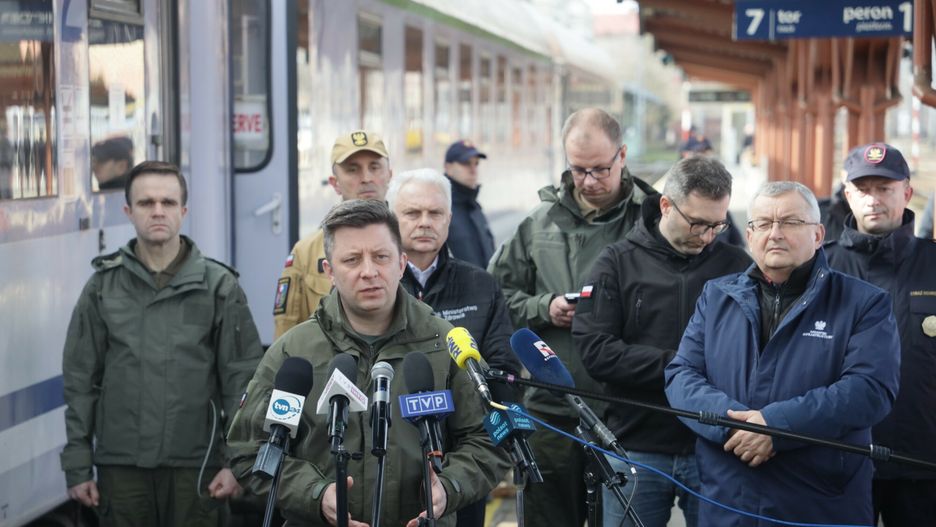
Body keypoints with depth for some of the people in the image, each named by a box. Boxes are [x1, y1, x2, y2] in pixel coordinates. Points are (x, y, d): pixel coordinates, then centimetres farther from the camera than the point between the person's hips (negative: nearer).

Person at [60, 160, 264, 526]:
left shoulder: (219, 285, 2)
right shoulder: (103, 287, 6)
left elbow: (241, 378, 0)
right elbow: (81, 380, 7)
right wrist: (77, 466, 3)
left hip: (195, 466, -1)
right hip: (120, 465, 1)